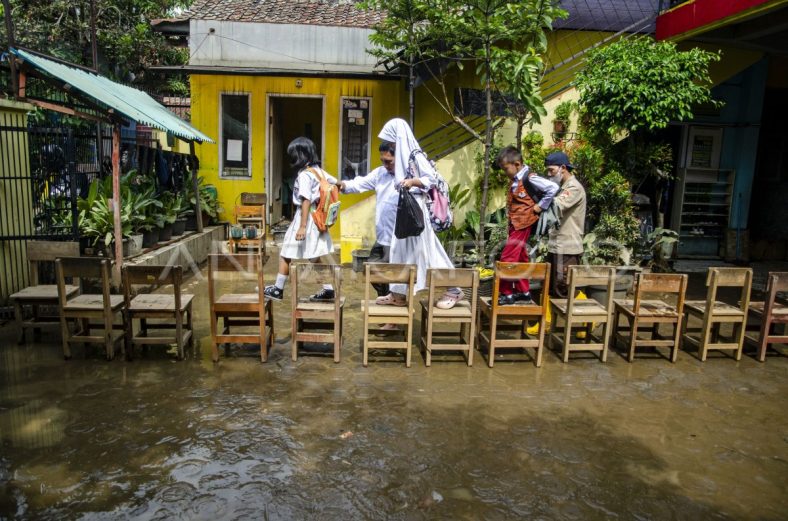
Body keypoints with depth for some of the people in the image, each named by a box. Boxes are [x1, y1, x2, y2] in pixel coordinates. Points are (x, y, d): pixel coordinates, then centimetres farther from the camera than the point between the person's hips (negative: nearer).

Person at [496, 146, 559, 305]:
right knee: (520, 259, 15)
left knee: (507, 258, -8)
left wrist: (540, 206, -17)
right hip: (516, 223, 9)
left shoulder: (529, 178, -16)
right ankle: (524, 293, 24)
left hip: (522, 224, -9)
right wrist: (510, 222, 6)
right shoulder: (516, 180, 10)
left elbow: (553, 187, -21)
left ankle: (506, 294, 0)